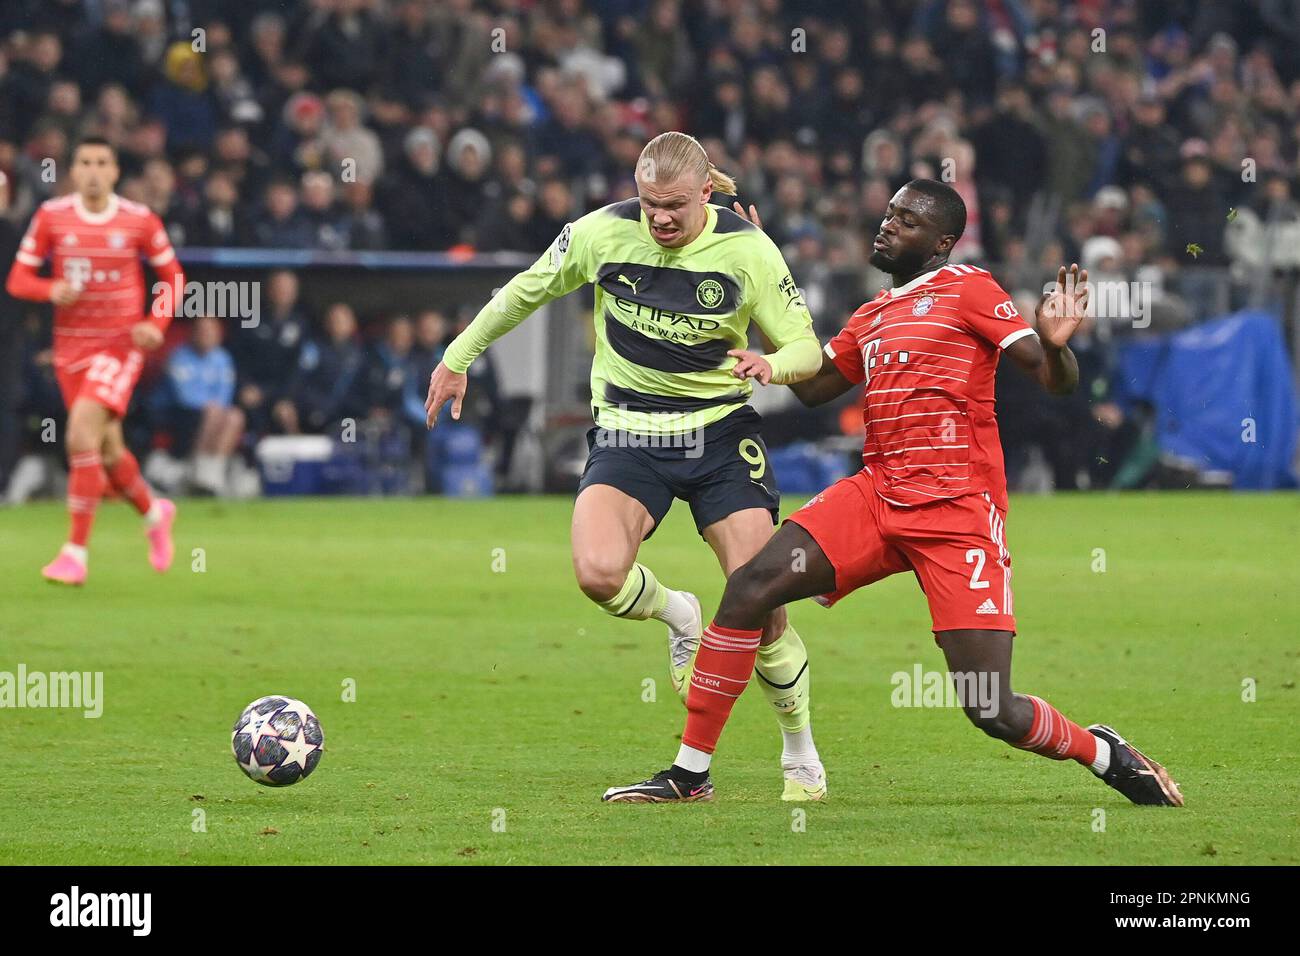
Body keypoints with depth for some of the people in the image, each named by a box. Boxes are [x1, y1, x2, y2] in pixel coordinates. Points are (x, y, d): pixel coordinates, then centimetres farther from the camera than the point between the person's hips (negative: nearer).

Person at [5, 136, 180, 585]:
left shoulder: (140, 220, -5)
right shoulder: (52, 216, -1)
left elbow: (172, 276, 8)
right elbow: (18, 279, 1)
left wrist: (156, 323, -8)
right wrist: (52, 290, -20)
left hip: (120, 342, -3)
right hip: (71, 344, 3)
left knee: (82, 433, -21)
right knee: (107, 449, 10)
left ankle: (76, 551, -17)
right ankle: (154, 512, 41)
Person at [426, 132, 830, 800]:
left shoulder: (748, 250, -9)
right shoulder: (602, 233, -8)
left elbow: (806, 349, -1)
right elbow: (525, 292, 10)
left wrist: (771, 364, -24)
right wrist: (457, 358, 14)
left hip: (721, 433, 0)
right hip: (627, 436, 1)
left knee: (760, 607, -8)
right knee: (598, 573, -27)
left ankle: (800, 756, 16)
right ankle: (677, 613, 9)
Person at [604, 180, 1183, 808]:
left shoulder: (966, 289, 0)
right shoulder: (872, 317, 20)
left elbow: (1055, 380, -7)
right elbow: (811, 386, 30)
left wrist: (1054, 346, -31)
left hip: (958, 513, -6)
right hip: (876, 493, 6)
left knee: (992, 711, -11)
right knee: (751, 586, -14)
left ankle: (1106, 754, 19)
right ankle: (690, 774, -7)